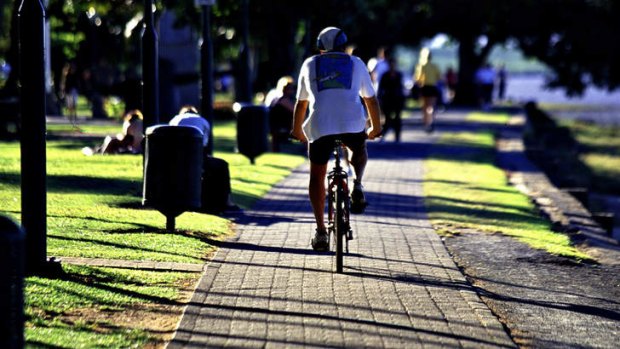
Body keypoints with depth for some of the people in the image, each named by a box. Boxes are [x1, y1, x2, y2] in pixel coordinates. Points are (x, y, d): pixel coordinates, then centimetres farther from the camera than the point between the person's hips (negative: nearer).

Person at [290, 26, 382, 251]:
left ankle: (321, 231, 3)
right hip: (352, 123, 0)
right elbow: (371, 100, 26)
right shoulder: (356, 64, 21)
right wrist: (375, 128, 40)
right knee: (359, 151, 34)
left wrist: (297, 130, 42)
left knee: (317, 177, 13)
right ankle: (357, 186, 6)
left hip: (320, 125, 0)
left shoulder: (310, 64, 22)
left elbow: (301, 103, 28)